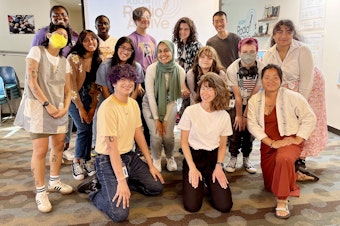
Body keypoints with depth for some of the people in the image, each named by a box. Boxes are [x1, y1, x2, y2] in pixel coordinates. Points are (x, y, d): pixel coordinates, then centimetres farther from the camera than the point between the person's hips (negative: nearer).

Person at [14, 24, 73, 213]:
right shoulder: (37, 51, -2)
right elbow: (31, 81, -12)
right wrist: (47, 104, -16)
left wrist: (65, 108, -7)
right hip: (38, 106, -6)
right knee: (41, 150, -7)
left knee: (58, 145, 10)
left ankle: (54, 181, 29)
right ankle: (40, 192, 6)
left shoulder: (64, 62, 13)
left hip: (58, 108, 6)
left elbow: (67, 90, 10)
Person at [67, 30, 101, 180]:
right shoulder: (73, 58, -17)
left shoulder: (98, 60, -1)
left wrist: (93, 107, -4)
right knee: (84, 129, -15)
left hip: (89, 98, 4)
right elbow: (72, 86, -17)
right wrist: (81, 109, -15)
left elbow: (97, 86, 1)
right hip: (74, 98, -4)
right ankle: (76, 161, 5)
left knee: (89, 129, -3)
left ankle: (86, 160, 14)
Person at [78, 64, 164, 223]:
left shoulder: (134, 103, 3)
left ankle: (105, 184, 17)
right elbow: (112, 147, -23)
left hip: (130, 156, 8)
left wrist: (150, 164, 8)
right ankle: (97, 192, 13)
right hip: (108, 160, -8)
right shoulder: (108, 107, -22)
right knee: (120, 213, -19)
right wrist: (121, 181, -24)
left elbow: (139, 135, 9)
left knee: (157, 187, 12)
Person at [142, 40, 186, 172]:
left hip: (169, 105, 1)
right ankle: (156, 159, 16)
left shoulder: (180, 71, -16)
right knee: (156, 135, -16)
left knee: (168, 135, -13)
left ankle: (170, 158, 21)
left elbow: (174, 97, -10)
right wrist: (156, 119, -14)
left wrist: (166, 119, -11)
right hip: (151, 105, -1)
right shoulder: (151, 69, -21)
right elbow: (150, 95, -16)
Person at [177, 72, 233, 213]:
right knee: (192, 206, -13)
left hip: (213, 158, 2)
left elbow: (223, 145, 7)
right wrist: (192, 168, -10)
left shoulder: (224, 116, -2)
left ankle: (209, 182, 21)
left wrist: (218, 166, -7)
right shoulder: (190, 111, -10)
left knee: (225, 206, -9)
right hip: (193, 156, -2)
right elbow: (184, 142, -4)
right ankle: (199, 181, 18)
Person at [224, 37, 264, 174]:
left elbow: (254, 95, -15)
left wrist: (246, 116, -12)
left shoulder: (261, 68, -20)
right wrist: (239, 115, -12)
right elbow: (237, 96, -17)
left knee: (250, 130, -1)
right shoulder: (232, 69, -21)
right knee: (235, 128, -10)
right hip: (236, 104, -1)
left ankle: (246, 158, 16)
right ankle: (233, 158, 6)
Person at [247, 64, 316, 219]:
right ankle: (288, 176, 47)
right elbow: (252, 124, -9)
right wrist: (271, 142, -18)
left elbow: (309, 118, -6)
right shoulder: (254, 100, -4)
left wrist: (297, 140, -15)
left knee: (283, 159, -40)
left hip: (290, 141, -3)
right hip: (268, 144, 4)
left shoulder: (292, 97, -11)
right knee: (270, 187, 13)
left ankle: (282, 201, -20)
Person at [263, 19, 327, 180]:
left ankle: (300, 162, 11)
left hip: (308, 89, -3)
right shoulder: (268, 55, -8)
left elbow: (306, 80, -22)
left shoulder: (302, 50, -22)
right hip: (285, 92, 4)